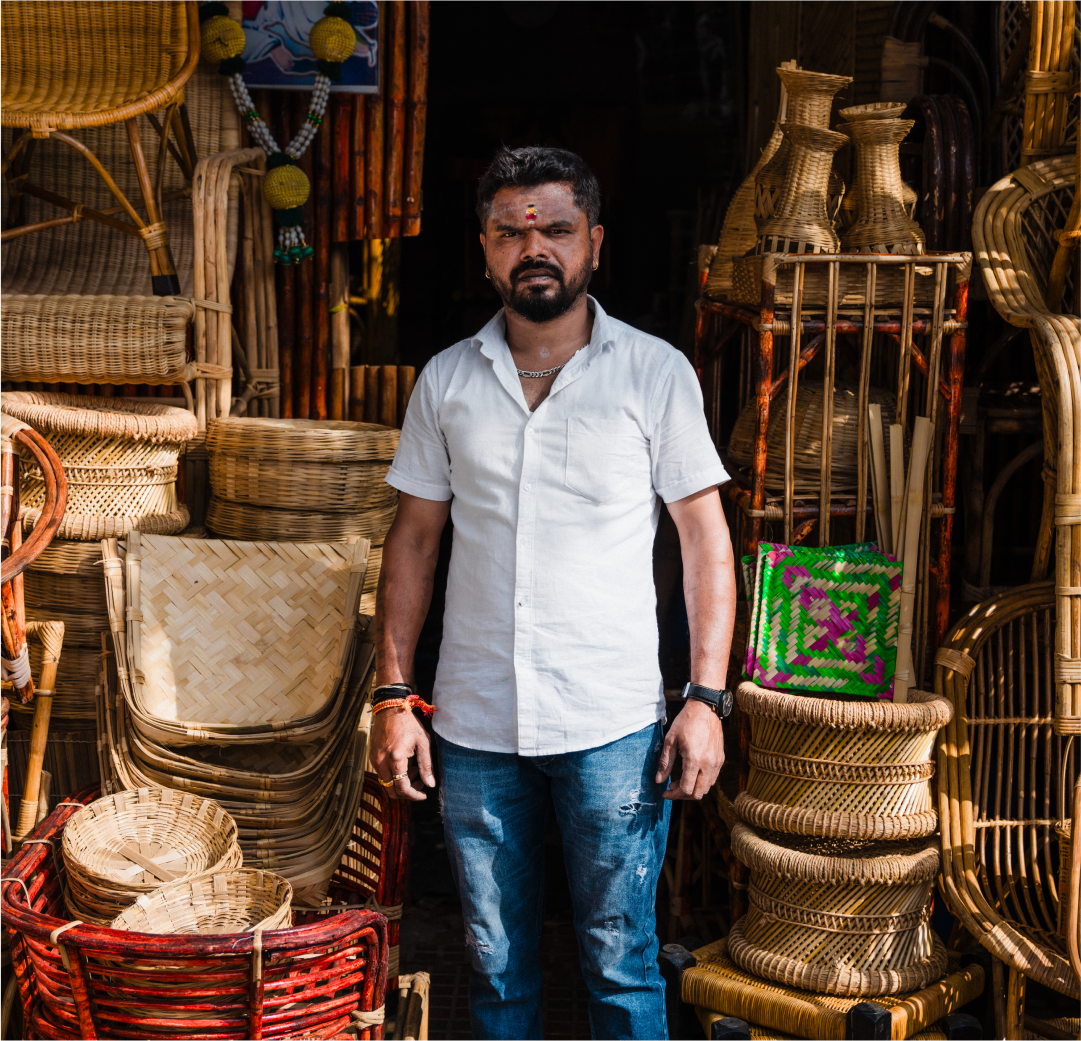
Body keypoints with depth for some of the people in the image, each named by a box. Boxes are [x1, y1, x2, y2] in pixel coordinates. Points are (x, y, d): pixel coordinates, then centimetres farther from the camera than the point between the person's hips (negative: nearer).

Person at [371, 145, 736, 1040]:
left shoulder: (657, 374, -1)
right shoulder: (446, 381, 6)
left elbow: (705, 537, 0)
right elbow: (414, 541, 10)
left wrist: (707, 698, -8)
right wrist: (393, 697, 4)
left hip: (613, 727, -2)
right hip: (474, 728, 3)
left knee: (622, 966, 4)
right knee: (496, 965, 13)